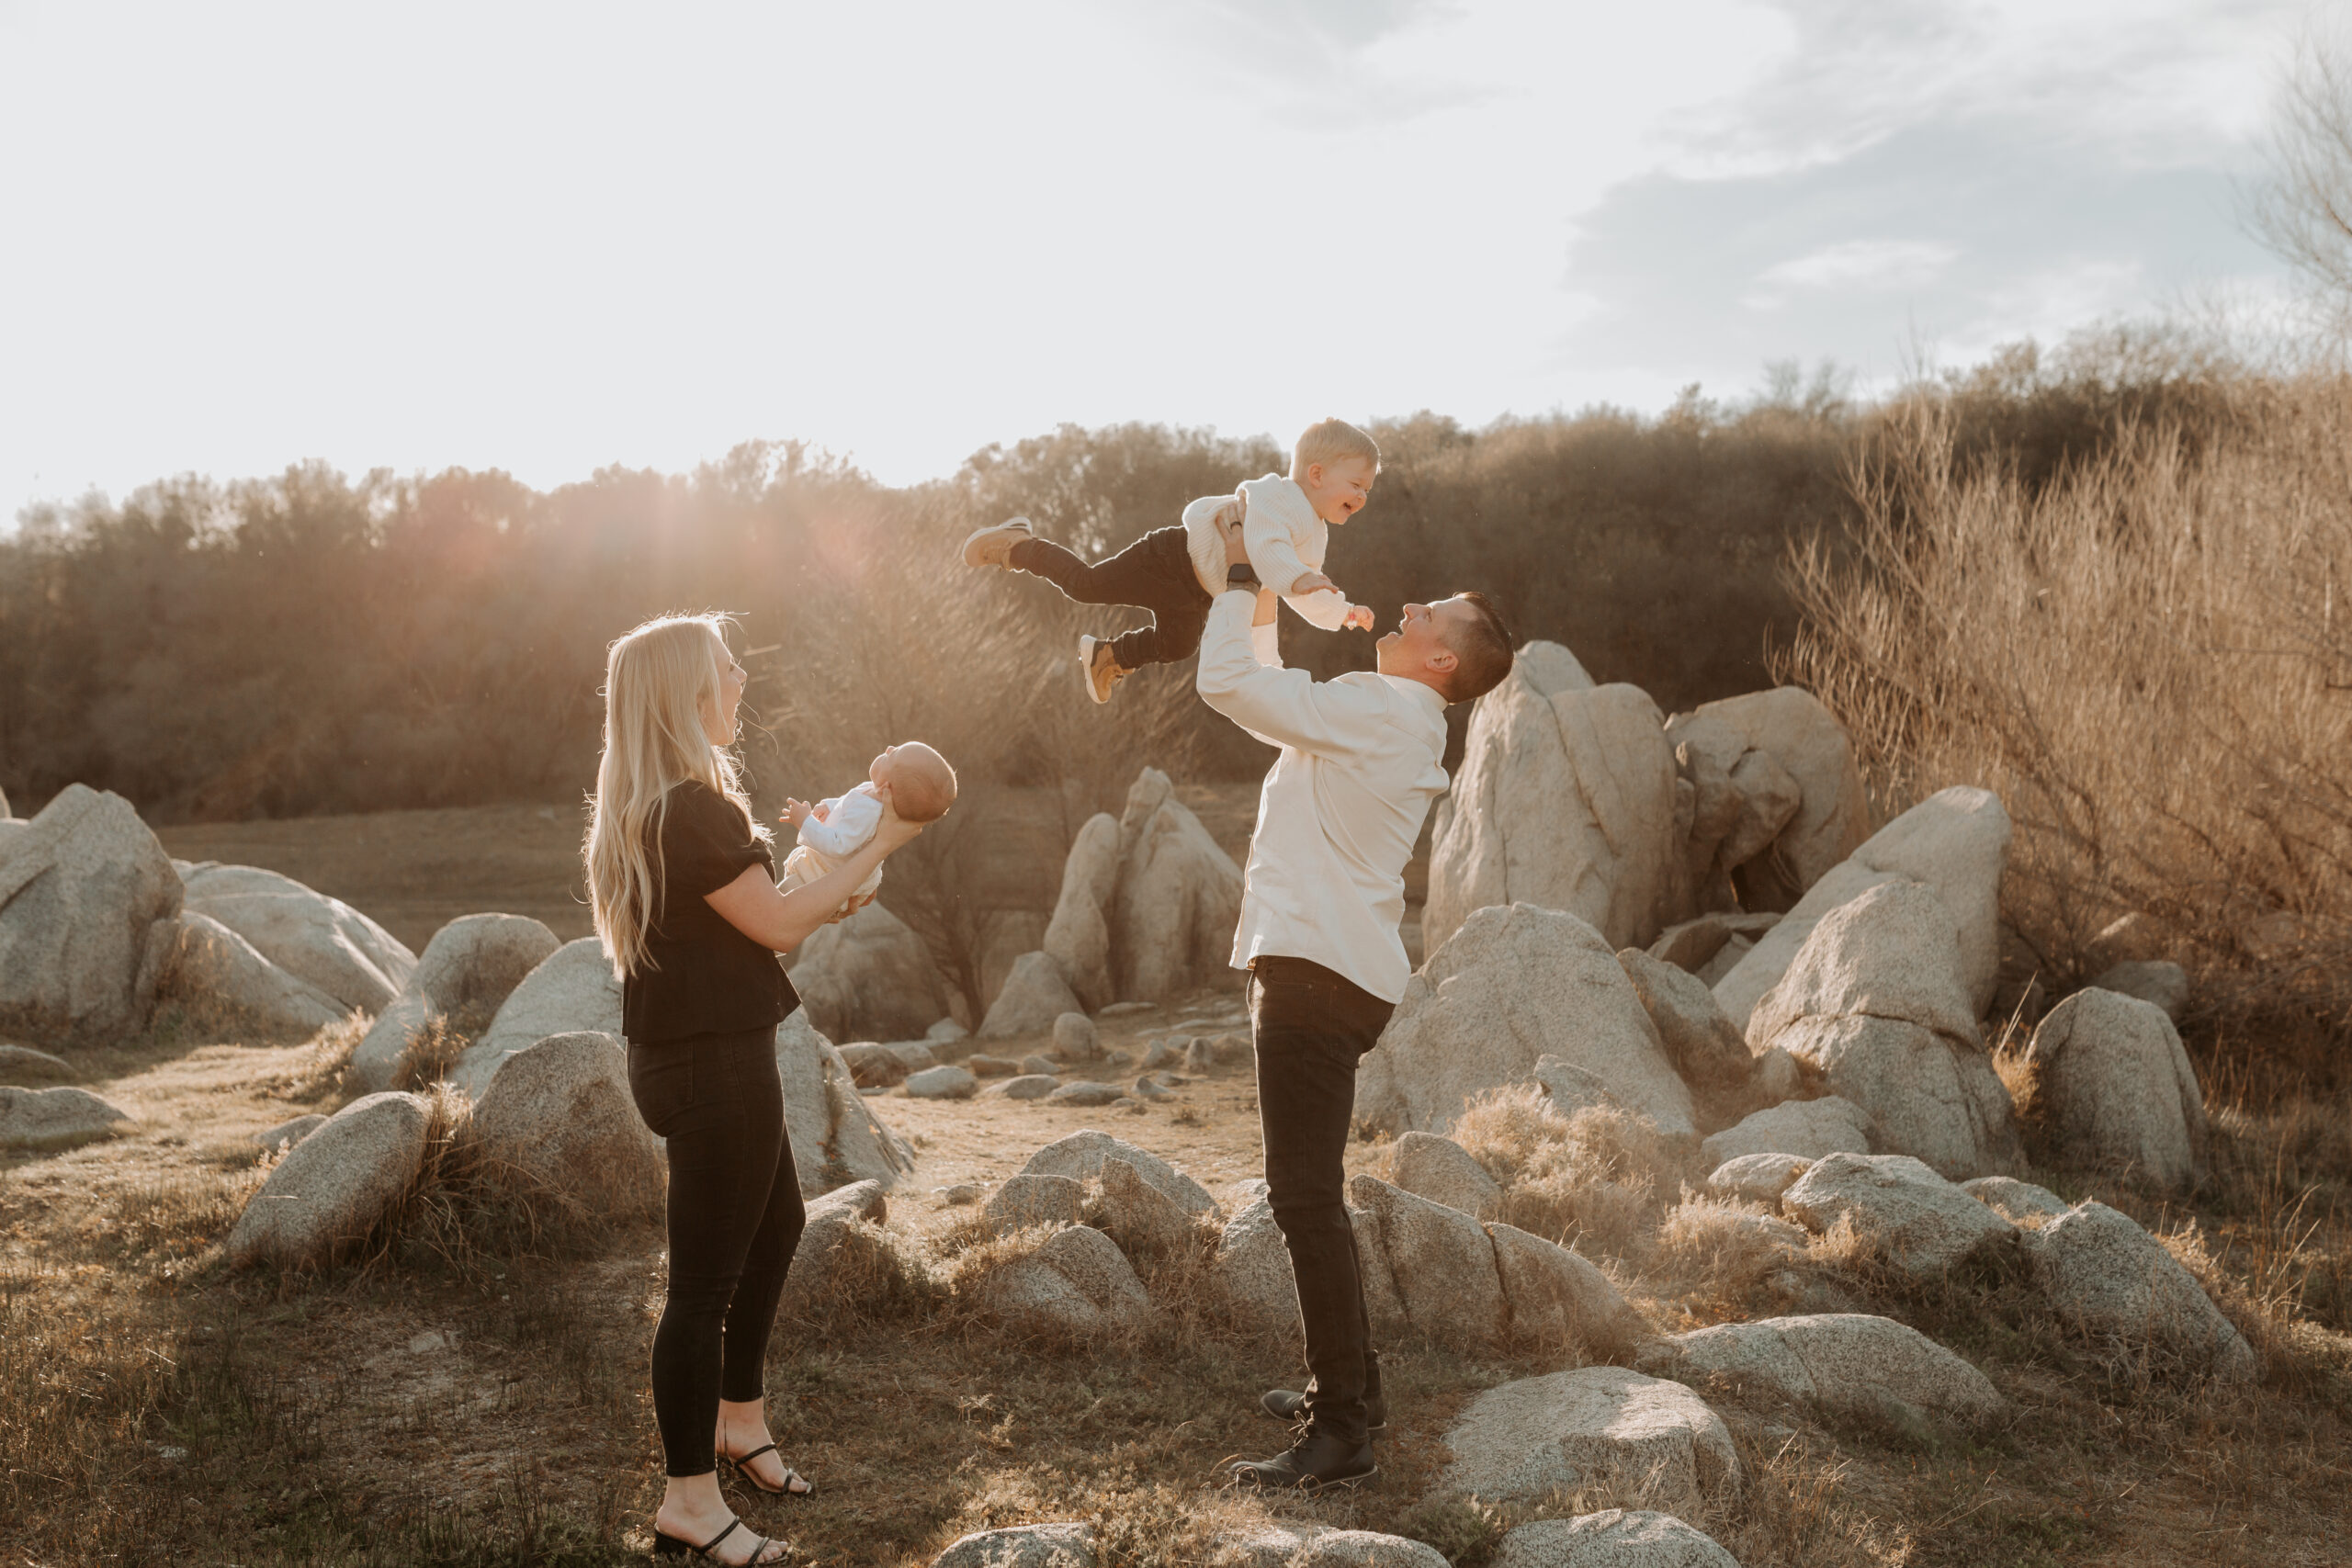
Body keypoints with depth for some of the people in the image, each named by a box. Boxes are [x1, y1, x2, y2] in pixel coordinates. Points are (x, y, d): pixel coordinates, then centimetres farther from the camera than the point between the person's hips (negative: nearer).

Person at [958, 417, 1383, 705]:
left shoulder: (1315, 535, 6)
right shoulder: (1277, 497, -25)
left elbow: (1308, 597, 15)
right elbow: (1265, 548, -43)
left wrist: (1345, 613, 5)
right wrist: (1296, 578, -56)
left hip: (1195, 594, 10)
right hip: (1176, 557, -10)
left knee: (1175, 646, 23)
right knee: (1084, 585, -9)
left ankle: (1105, 655, 44)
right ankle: (1016, 546, 13)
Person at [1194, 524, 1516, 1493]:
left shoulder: (1375, 710, -12)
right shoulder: (1391, 723, 18)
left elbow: (1224, 684, -16)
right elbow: (1270, 697, 30)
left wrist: (1242, 582, -2)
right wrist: (1264, 609, 22)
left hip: (1317, 971, -10)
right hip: (1323, 968, 10)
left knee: (1304, 1196, -9)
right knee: (1310, 1192, 19)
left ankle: (1342, 1433, -4)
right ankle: (1349, 1384, 31)